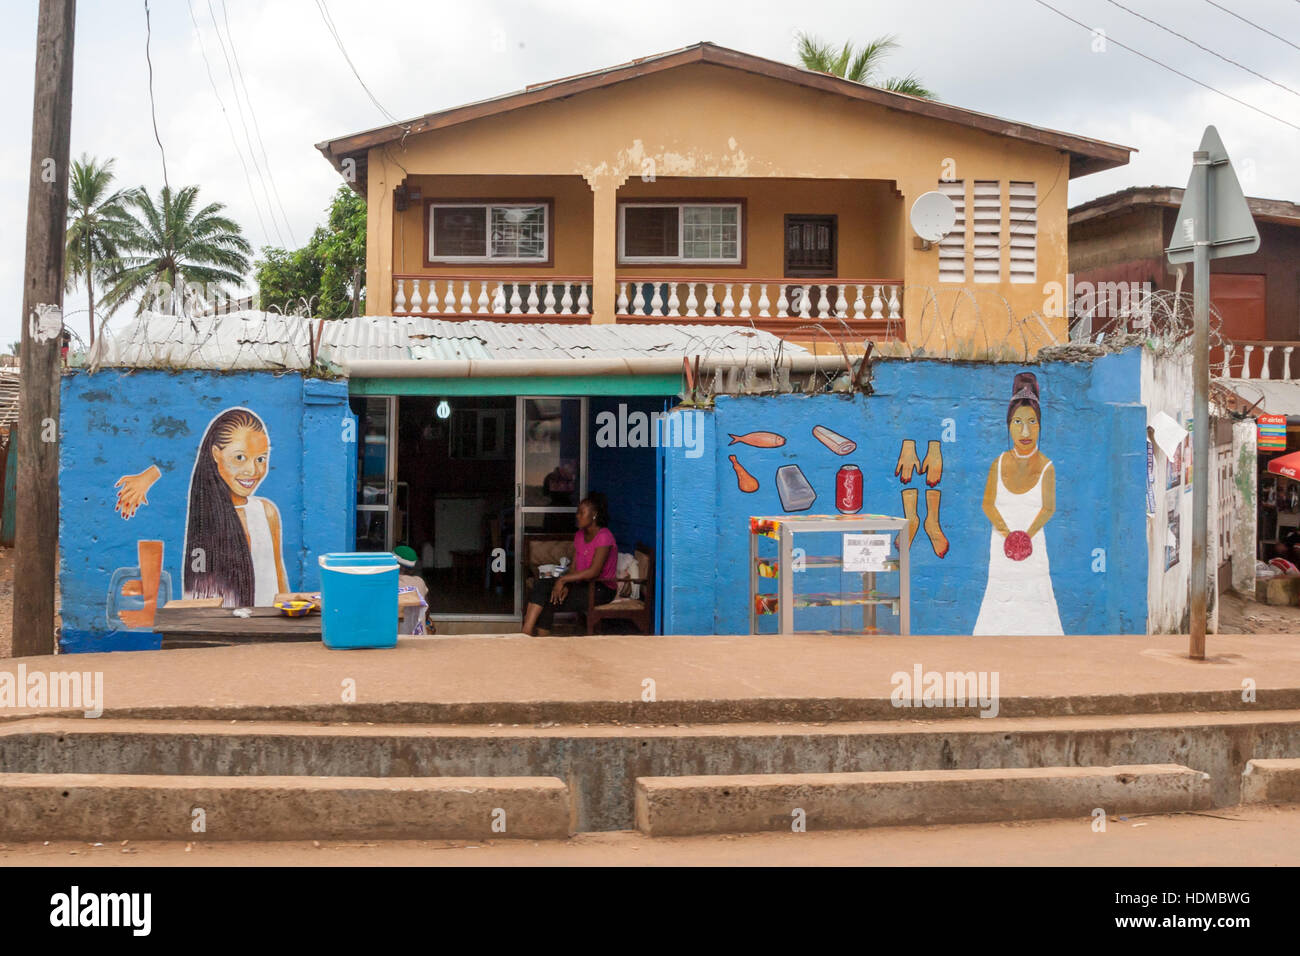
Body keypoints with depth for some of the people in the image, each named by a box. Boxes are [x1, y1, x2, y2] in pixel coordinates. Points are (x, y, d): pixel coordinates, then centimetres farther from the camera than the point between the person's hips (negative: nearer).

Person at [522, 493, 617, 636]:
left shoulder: (604, 537, -16)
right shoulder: (580, 535, 11)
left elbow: (593, 571, -23)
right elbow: (574, 567, 7)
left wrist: (563, 579, -22)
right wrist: (566, 585, -13)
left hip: (601, 588, -8)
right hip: (581, 583, 8)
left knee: (550, 603, -21)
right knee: (541, 585, -15)